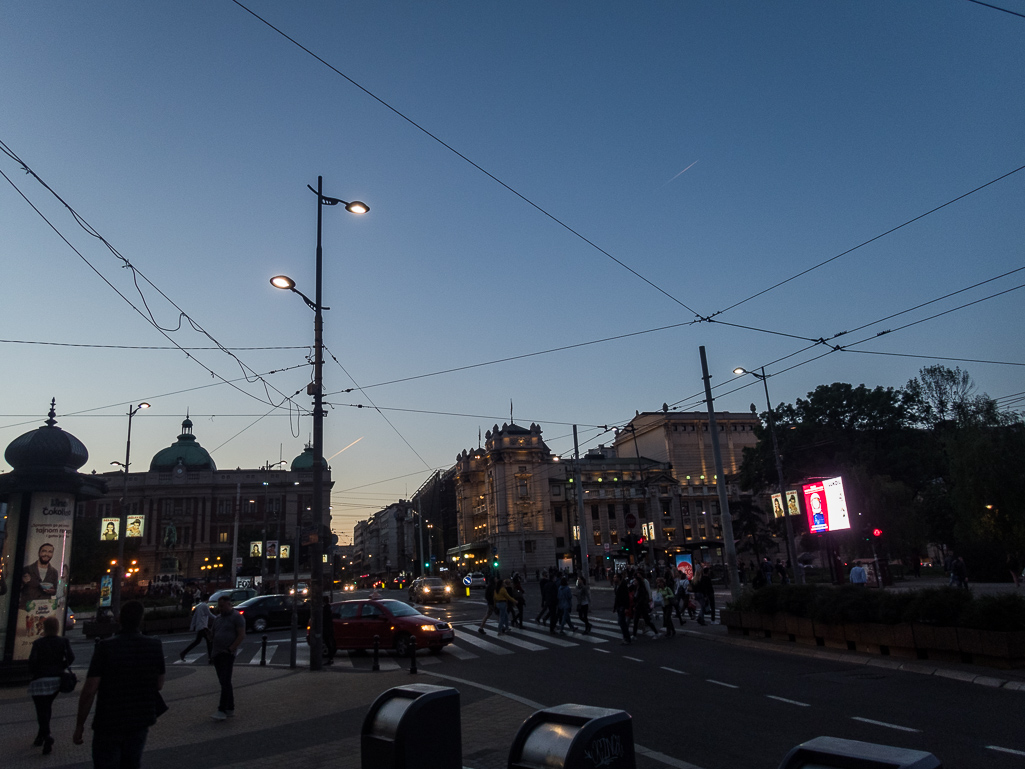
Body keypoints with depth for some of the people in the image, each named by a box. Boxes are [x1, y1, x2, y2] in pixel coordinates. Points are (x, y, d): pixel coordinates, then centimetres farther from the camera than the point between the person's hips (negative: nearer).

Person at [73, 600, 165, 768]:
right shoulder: (155, 646, -6)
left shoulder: (105, 648, -16)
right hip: (140, 723, 3)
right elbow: (159, 685, 3)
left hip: (108, 724, -3)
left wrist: (79, 725, -5)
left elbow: (89, 691, -16)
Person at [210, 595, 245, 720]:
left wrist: (230, 649, -16)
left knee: (225, 682, -12)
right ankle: (230, 709, 18)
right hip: (217, 654, 8)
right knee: (224, 683, 11)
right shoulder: (218, 618, 17)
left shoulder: (236, 617, -5)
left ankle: (222, 710, -14)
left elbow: (242, 635, -11)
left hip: (228, 654, -8)